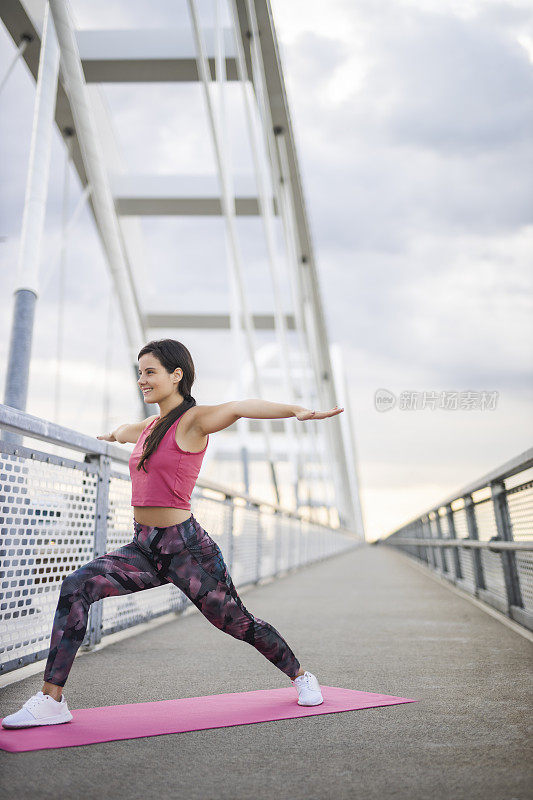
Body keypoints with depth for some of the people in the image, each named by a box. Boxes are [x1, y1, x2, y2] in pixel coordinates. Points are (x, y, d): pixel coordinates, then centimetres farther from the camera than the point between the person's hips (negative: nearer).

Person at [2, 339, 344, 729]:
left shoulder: (193, 421, -9)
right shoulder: (150, 427, 13)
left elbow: (240, 407, -28)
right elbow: (123, 430, 38)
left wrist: (297, 411, -45)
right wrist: (111, 434, 62)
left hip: (185, 546, -6)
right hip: (143, 546, 7)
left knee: (237, 622, 7)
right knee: (76, 586, -14)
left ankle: (301, 676, 33)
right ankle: (51, 701, -6)